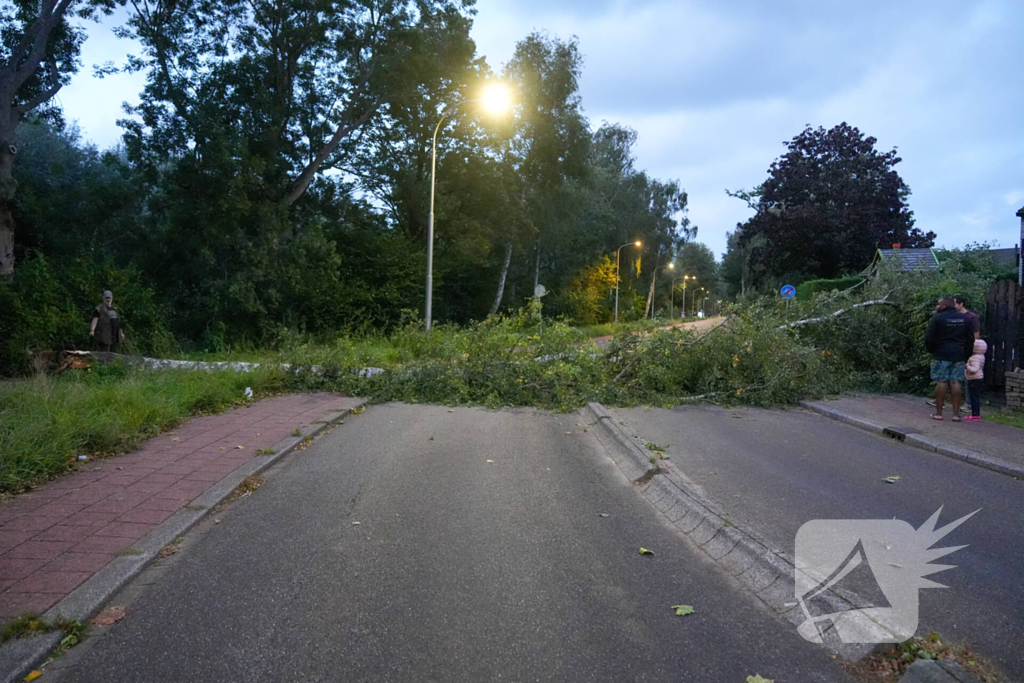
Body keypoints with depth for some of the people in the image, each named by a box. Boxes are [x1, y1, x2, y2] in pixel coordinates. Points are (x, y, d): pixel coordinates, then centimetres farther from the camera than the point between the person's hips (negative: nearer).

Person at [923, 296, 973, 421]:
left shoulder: (937, 318, -6)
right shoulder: (964, 319, 12)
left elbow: (929, 338, -10)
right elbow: (970, 340, 14)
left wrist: (931, 350, 7)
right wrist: (966, 356, 18)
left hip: (941, 355, -4)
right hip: (959, 356, 4)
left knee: (941, 382, -1)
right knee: (956, 382, 5)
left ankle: (938, 412, 2)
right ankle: (956, 413, 6)